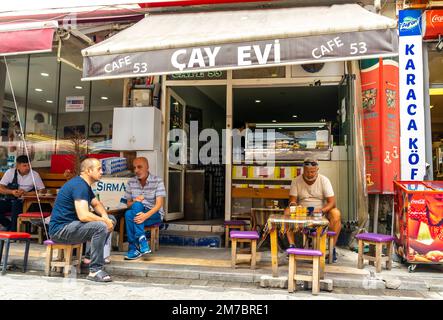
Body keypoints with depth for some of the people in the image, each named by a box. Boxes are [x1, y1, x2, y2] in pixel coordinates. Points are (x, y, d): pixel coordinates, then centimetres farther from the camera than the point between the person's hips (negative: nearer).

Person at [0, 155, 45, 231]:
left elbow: (42, 191, -5)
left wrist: (26, 193, -18)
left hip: (22, 201, -3)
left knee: (16, 204, -35)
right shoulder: (10, 172, 4)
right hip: (8, 199, 3)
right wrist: (12, 192, -17)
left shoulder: (34, 175, -1)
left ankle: (13, 230, -20)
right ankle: (9, 225, 1)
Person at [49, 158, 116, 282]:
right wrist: (105, 221, -19)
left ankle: (91, 255, 11)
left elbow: (96, 204, 21)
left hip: (70, 225, 10)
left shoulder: (84, 185, 11)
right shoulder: (79, 185, -21)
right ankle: (95, 271, -22)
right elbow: (83, 216, -32)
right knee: (101, 226, -30)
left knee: (111, 220, 8)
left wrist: (105, 216, 0)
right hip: (60, 229, -10)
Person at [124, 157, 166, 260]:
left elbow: (159, 204, -16)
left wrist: (146, 215, -33)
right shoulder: (131, 183, 5)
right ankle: (142, 242, -32)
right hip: (138, 213, 3)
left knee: (129, 215, -31)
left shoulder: (157, 181, -8)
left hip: (154, 214, -3)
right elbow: (128, 204, 10)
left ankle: (134, 248, -23)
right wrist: (134, 201, -15)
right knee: (136, 205, -33)